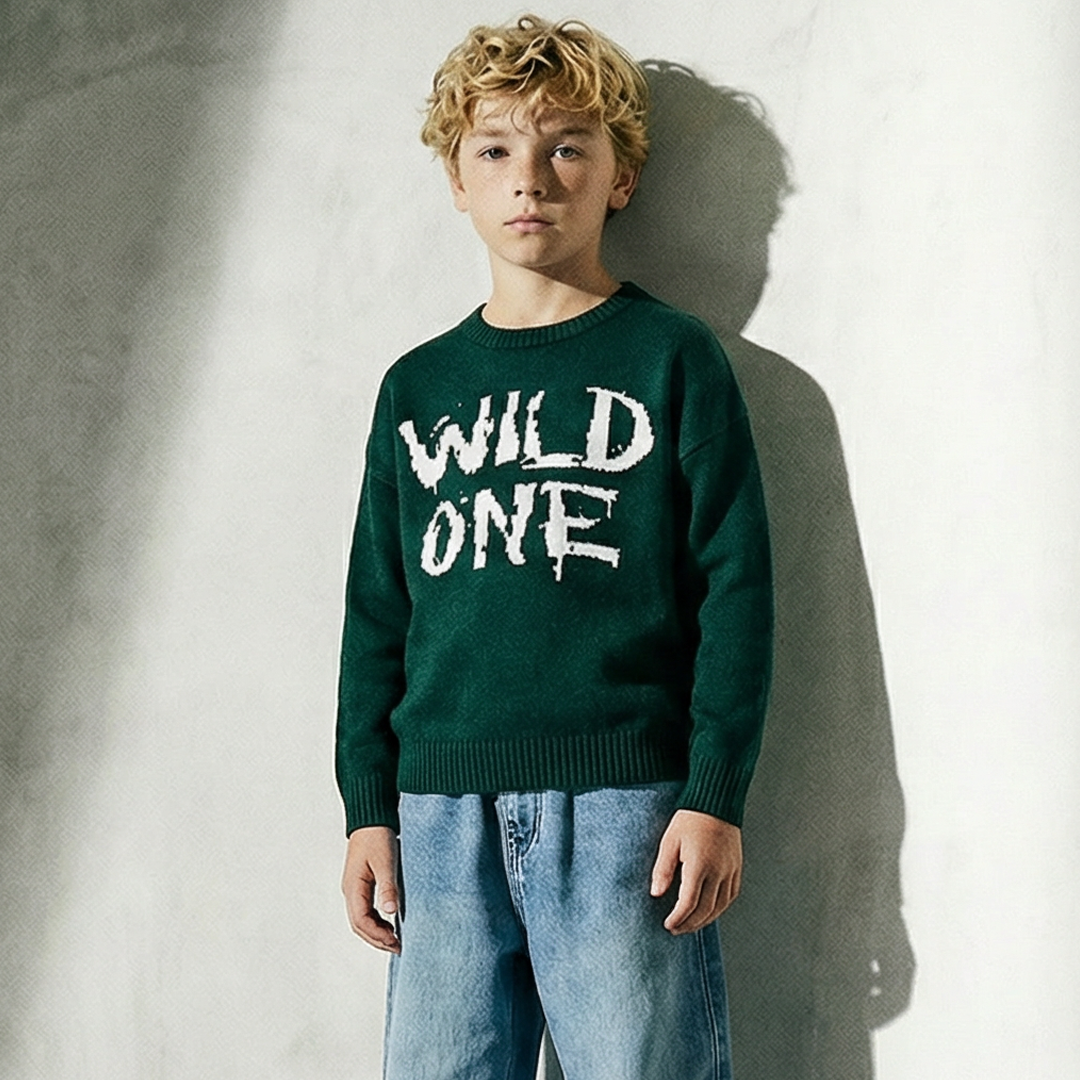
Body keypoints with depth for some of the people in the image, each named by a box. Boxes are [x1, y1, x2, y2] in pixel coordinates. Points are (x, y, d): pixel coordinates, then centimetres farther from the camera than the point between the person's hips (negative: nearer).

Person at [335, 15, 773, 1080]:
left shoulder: (671, 357, 4)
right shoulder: (418, 384, 14)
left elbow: (735, 584, -1)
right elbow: (376, 613, 15)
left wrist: (714, 796, -7)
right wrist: (368, 808, 9)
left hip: (625, 803, -3)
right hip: (441, 811, 4)